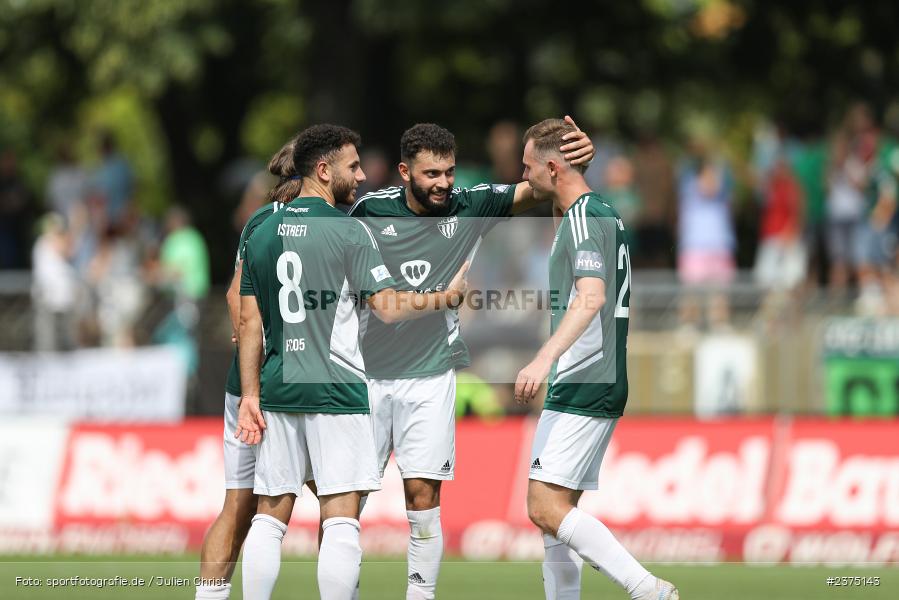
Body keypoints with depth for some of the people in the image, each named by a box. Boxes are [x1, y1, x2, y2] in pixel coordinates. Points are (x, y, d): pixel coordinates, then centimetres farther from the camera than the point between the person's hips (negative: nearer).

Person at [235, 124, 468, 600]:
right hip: (336, 391, -5)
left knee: (269, 517, 8)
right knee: (340, 521, -4)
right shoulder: (349, 232, -7)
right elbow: (387, 308, -10)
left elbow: (250, 323, 10)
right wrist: (446, 297, 4)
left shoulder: (261, 235, 9)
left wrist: (250, 396, 12)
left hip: (278, 388, 5)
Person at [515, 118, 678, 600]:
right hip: (601, 386, 10)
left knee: (547, 509, -15)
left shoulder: (583, 218, -13)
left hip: (583, 387, -10)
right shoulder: (604, 213, 18)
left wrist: (544, 359, -37)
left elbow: (592, 297, -29)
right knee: (552, 512, 10)